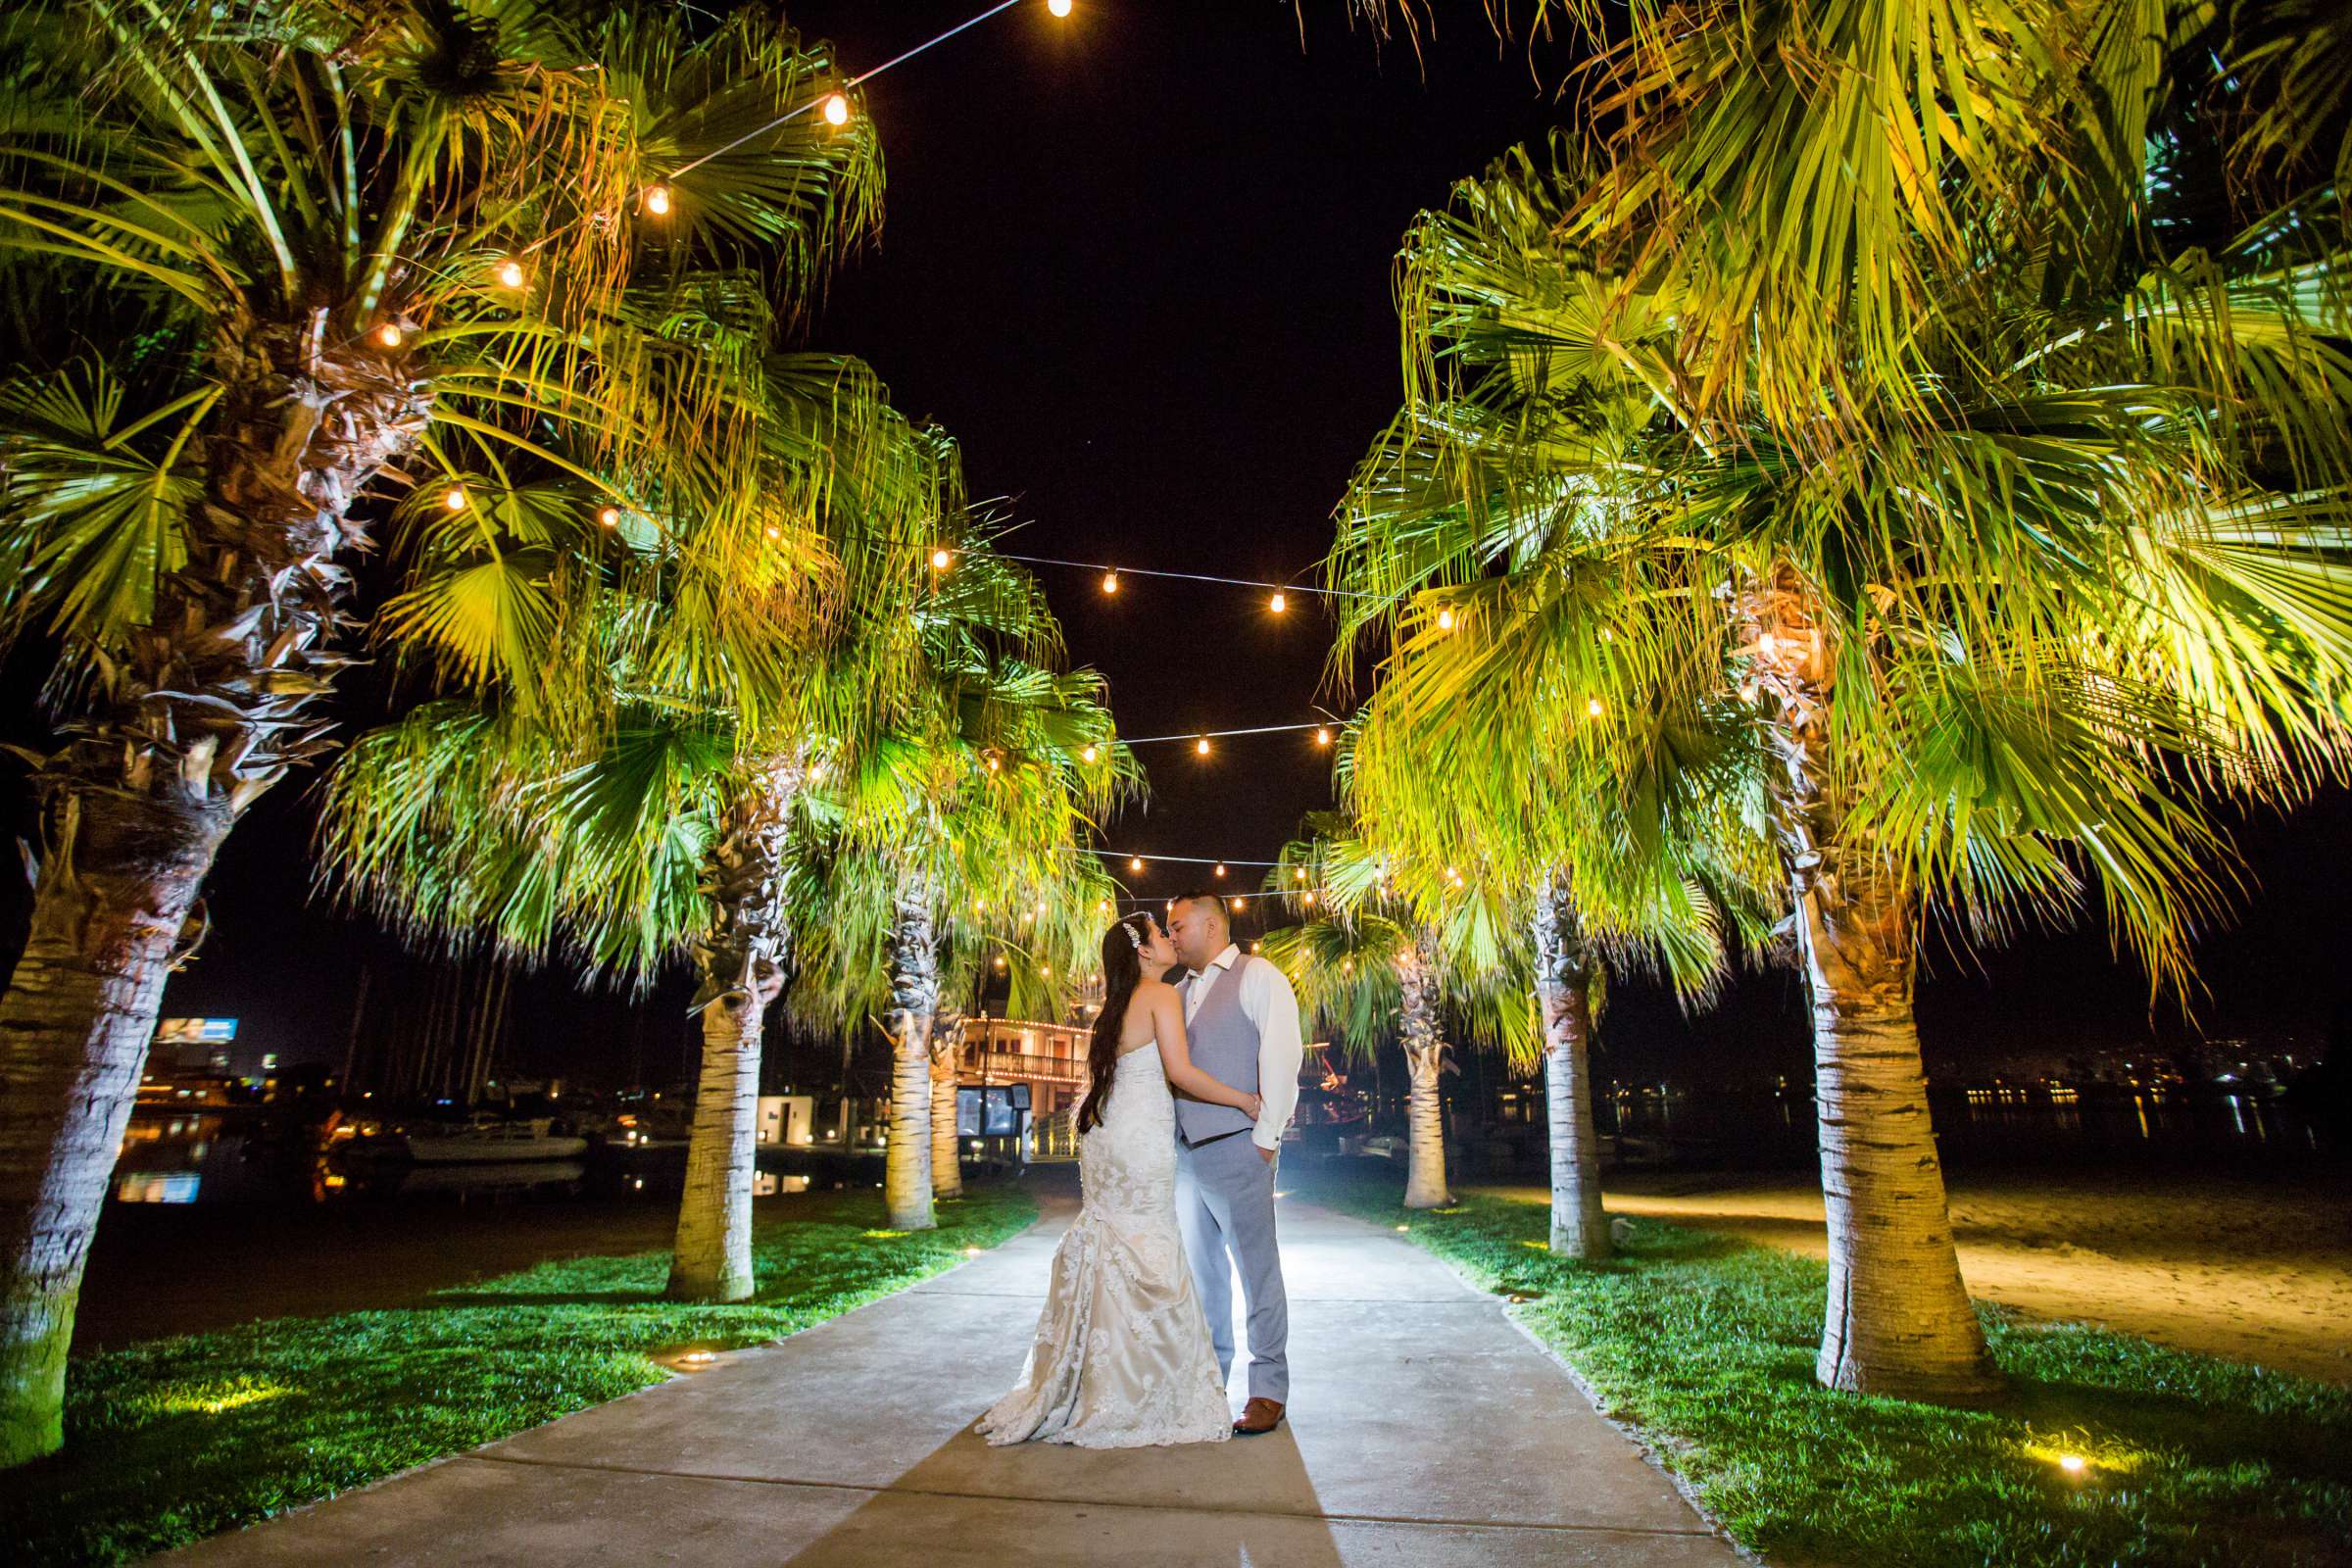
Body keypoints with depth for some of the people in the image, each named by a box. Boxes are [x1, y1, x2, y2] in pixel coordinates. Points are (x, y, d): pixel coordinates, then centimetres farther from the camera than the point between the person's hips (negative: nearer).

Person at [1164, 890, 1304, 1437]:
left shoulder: (1257, 976, -4)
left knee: (1257, 1266, -1)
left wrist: (1266, 1136, -15)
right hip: (1186, 1147, 8)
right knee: (1202, 1268, 15)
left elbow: (1283, 1054, -13)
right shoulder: (1180, 991, 19)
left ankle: (1268, 1389, 9)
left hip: (1236, 1147, -7)